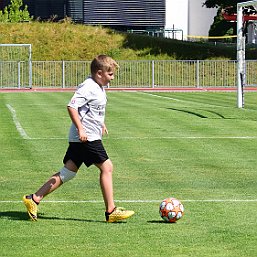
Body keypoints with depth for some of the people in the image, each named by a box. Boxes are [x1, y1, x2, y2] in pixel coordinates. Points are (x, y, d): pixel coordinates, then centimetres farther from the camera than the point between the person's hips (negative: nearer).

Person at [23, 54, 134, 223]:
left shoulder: (99, 88, 16)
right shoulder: (88, 87, -16)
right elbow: (72, 107, -24)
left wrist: (101, 124, 35)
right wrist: (80, 128, -29)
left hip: (80, 139, 10)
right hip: (87, 138, -10)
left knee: (68, 172, 9)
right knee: (107, 167, -6)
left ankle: (34, 199, 9)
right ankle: (111, 211, -2)